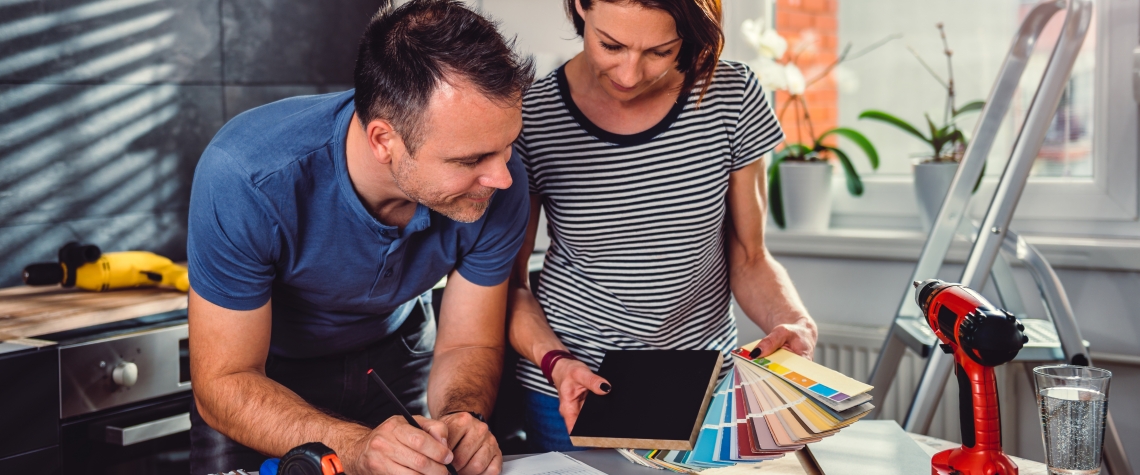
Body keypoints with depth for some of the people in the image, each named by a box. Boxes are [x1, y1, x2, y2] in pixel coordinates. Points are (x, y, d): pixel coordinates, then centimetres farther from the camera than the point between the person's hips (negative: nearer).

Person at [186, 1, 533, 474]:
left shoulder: (498, 184, -28)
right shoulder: (244, 180, -38)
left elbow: (469, 344, -15)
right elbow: (225, 383, -32)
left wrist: (462, 417, -37)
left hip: (396, 354, 2)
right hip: (266, 373, -2)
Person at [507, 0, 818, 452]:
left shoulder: (730, 97, -9)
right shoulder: (530, 119, -13)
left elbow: (748, 258, 0)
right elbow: (508, 282, -5)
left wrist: (795, 324, -18)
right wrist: (555, 361, -21)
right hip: (575, 390, -1)